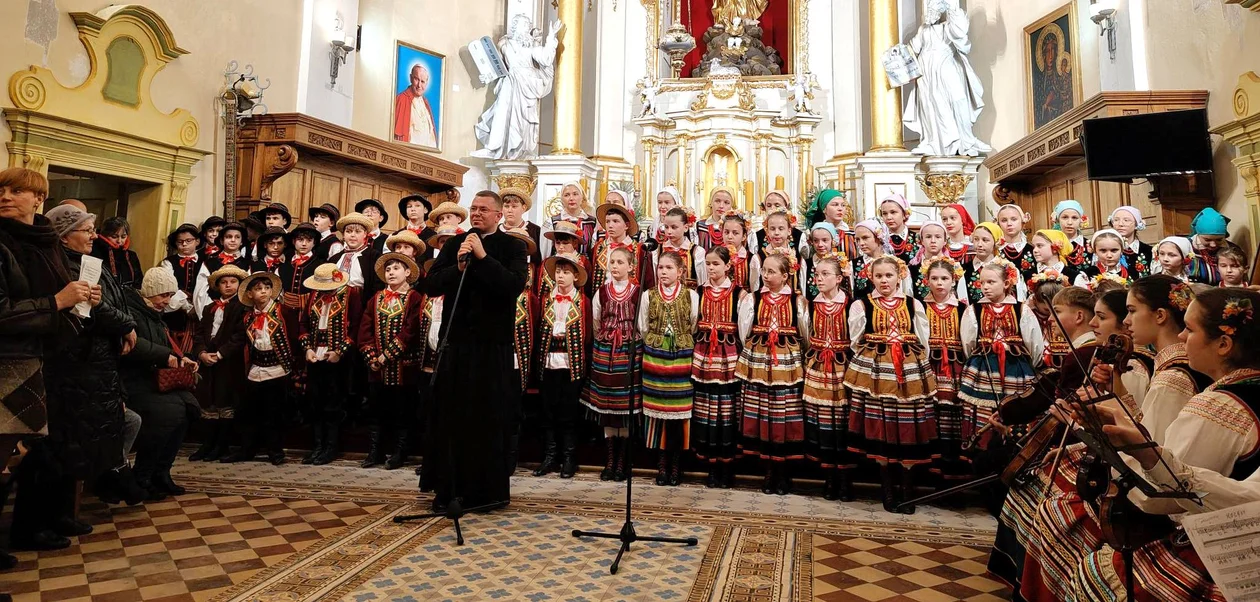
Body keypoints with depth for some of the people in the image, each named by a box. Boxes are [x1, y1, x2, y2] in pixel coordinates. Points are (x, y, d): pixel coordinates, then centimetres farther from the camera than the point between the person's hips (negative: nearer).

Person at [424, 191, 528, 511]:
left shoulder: (513, 247, 2)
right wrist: (458, 267, -13)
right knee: (450, 417, 8)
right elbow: (430, 284, 2)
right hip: (455, 341, 3)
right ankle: (450, 489, 21)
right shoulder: (455, 243, 11)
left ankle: (490, 490, 17)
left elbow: (515, 285, -15)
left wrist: (482, 257, -17)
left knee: (490, 420, 3)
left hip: (492, 344, -3)